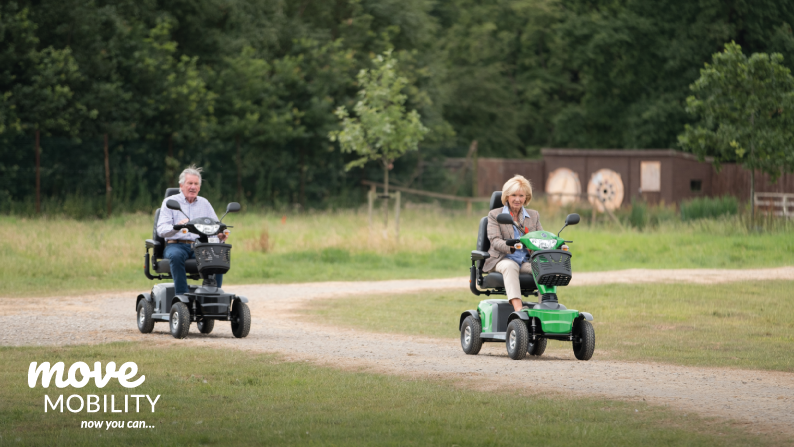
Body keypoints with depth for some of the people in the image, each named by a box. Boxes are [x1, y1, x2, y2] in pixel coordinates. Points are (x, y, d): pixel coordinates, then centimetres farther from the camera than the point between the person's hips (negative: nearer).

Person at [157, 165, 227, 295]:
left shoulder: (204, 203, 21)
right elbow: (161, 230, -5)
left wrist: (220, 235, -12)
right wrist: (177, 227, -27)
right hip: (176, 245, -3)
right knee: (176, 256, -38)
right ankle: (182, 296, -39)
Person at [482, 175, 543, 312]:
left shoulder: (534, 215, 20)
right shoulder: (494, 215, 9)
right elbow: (495, 241, -5)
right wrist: (511, 246, -27)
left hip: (527, 260, 3)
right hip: (503, 259, -3)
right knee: (510, 266, -40)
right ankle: (518, 309, -54)